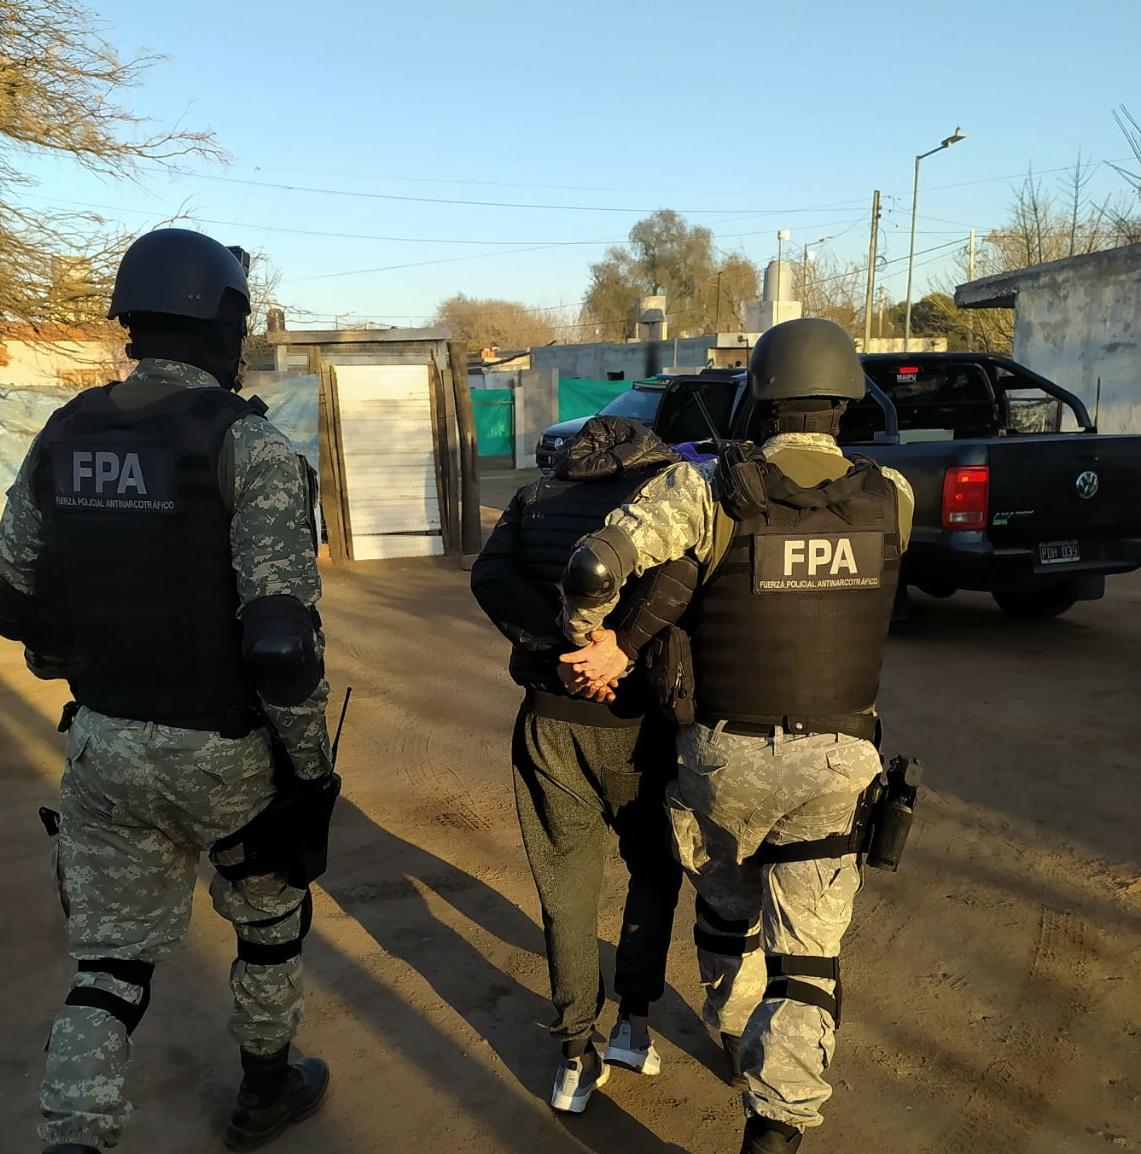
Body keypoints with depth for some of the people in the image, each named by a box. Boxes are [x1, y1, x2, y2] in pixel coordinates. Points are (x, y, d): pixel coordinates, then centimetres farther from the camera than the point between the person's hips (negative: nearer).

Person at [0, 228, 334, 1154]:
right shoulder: (248, 443, -17)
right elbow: (282, 627, -22)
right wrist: (313, 760, -12)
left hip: (102, 742, 5)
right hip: (222, 749, -4)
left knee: (113, 955, 17)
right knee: (270, 915, 22)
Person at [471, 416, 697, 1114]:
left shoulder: (535, 499, 8)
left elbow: (489, 577, -9)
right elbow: (686, 565, -24)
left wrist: (564, 644, -17)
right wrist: (622, 648, -25)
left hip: (550, 722, 2)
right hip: (636, 723, -1)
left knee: (567, 888, 16)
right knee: (655, 870, 23)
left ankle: (578, 1058, 24)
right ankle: (636, 1022, 27)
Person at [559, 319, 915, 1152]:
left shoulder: (710, 490, -14)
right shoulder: (891, 499, -5)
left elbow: (597, 562, -24)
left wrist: (590, 639, -5)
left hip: (727, 757, 0)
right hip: (835, 766, 1)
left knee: (727, 912, 27)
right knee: (807, 953, 12)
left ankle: (740, 1039, 50)